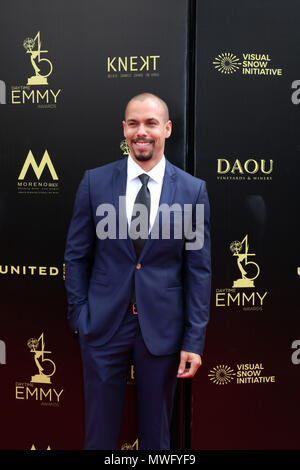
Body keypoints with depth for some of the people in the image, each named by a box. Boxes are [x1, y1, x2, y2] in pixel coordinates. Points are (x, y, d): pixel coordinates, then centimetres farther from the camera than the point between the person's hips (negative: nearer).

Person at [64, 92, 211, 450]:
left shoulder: (193, 189, -3)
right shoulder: (95, 181, -2)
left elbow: (198, 269, -3)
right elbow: (76, 256, 3)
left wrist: (194, 340, -4)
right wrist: (78, 315, -1)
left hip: (162, 328, 0)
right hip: (103, 324, 1)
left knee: (156, 433, 18)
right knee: (99, 431, 15)